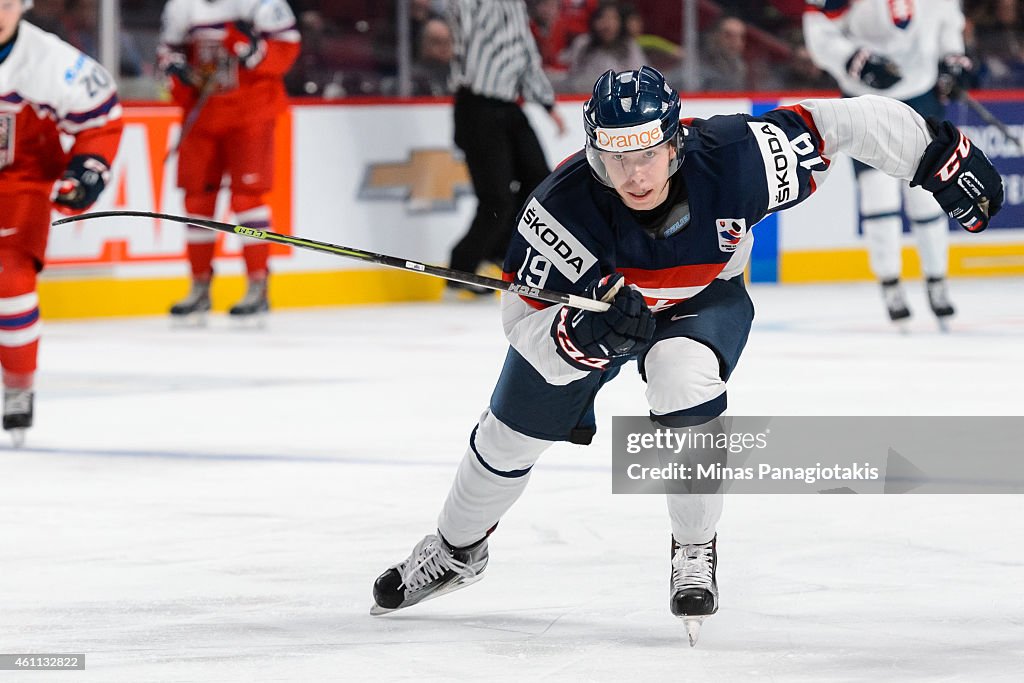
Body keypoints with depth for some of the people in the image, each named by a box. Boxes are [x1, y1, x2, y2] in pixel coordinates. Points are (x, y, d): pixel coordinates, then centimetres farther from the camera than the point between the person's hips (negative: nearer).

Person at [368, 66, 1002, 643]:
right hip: (588, 302, 1)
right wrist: (581, 335, -54)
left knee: (684, 380, -32)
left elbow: (843, 122, -26)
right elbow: (524, 319, -33)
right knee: (512, 432, 10)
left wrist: (941, 156, -21)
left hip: (704, 298, -1)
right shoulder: (566, 204, -39)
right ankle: (456, 550, 41)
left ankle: (696, 552, -11)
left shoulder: (734, 160, -38)